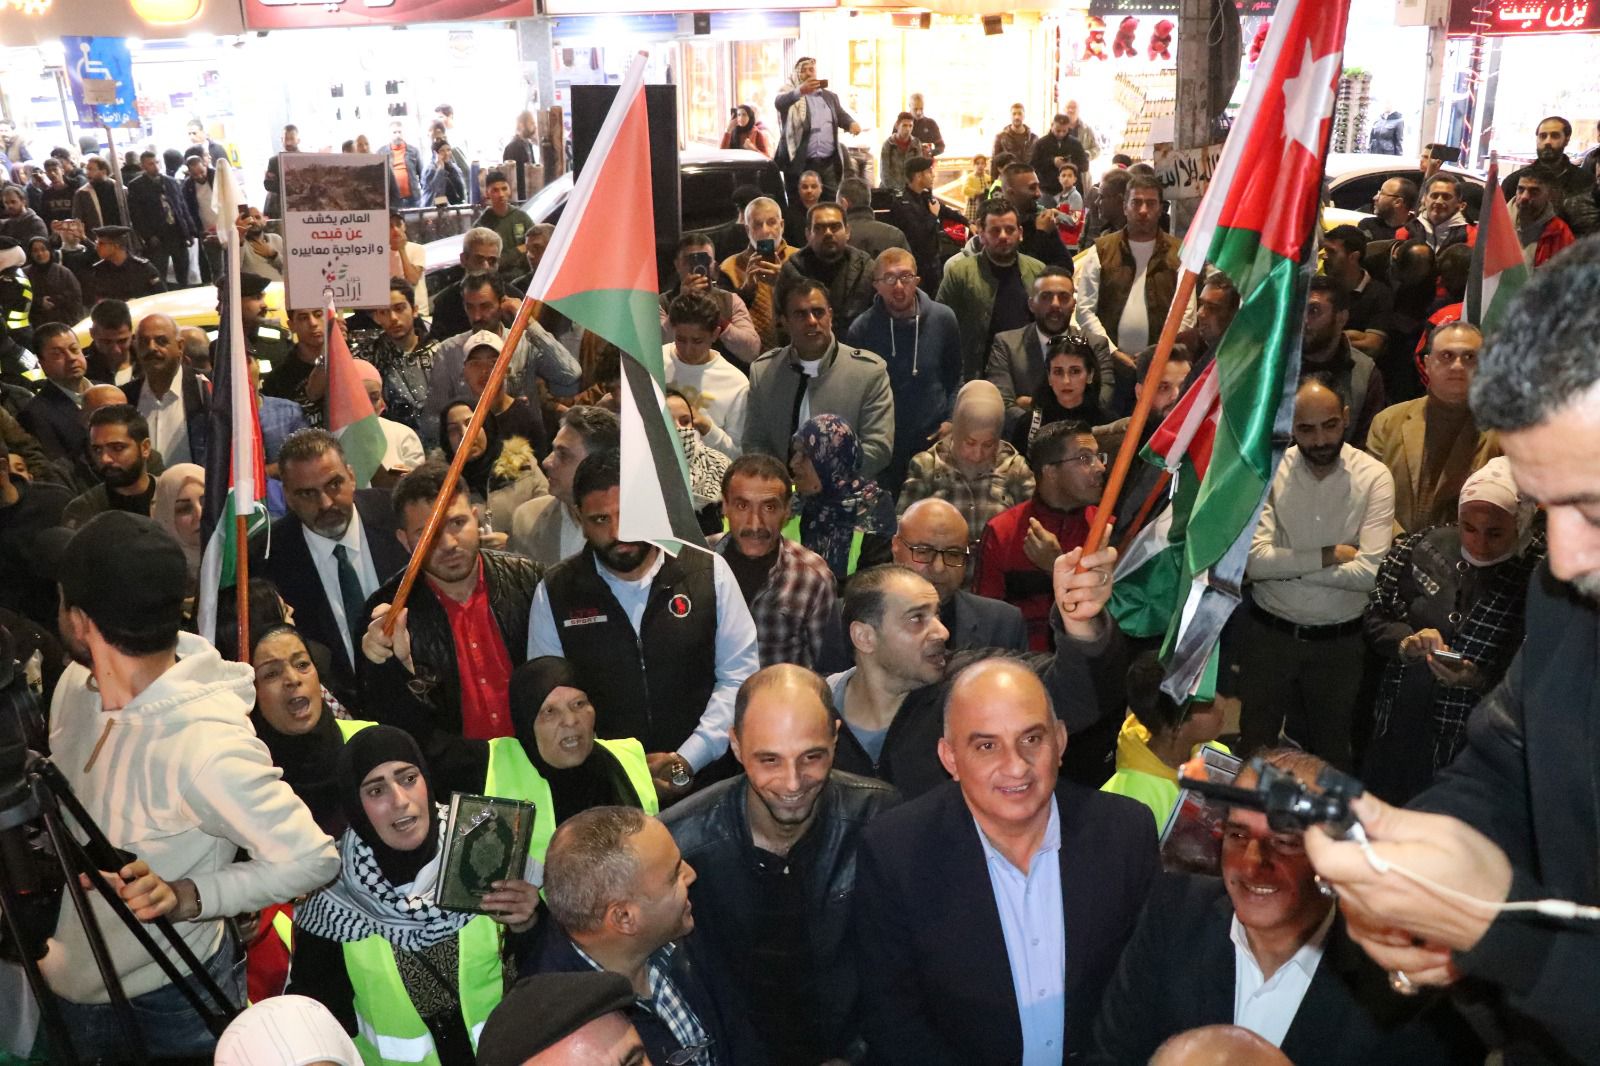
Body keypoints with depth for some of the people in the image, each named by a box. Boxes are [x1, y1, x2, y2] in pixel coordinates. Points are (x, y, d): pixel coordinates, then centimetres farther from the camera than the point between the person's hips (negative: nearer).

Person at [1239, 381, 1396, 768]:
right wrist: (1331, 555, -18)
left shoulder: (1374, 477, -10)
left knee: (1330, 750, 19)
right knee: (1256, 745, 16)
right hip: (1269, 632, 0)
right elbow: (1254, 561, -20)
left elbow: (1370, 573, -20)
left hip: (1339, 641, 0)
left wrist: (1286, 565, -18)